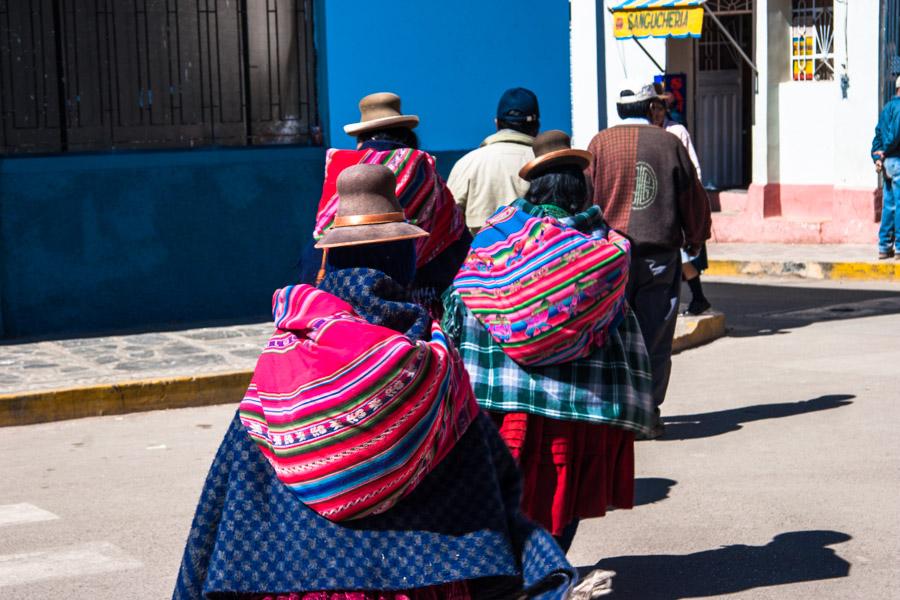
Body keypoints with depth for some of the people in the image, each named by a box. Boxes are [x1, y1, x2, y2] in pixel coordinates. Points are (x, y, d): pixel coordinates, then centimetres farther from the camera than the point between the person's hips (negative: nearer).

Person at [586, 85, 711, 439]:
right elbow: (693, 197, 9)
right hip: (661, 254, 0)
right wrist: (695, 240, 23)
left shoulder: (601, 143, -1)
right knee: (655, 339, 5)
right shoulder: (670, 144, 2)